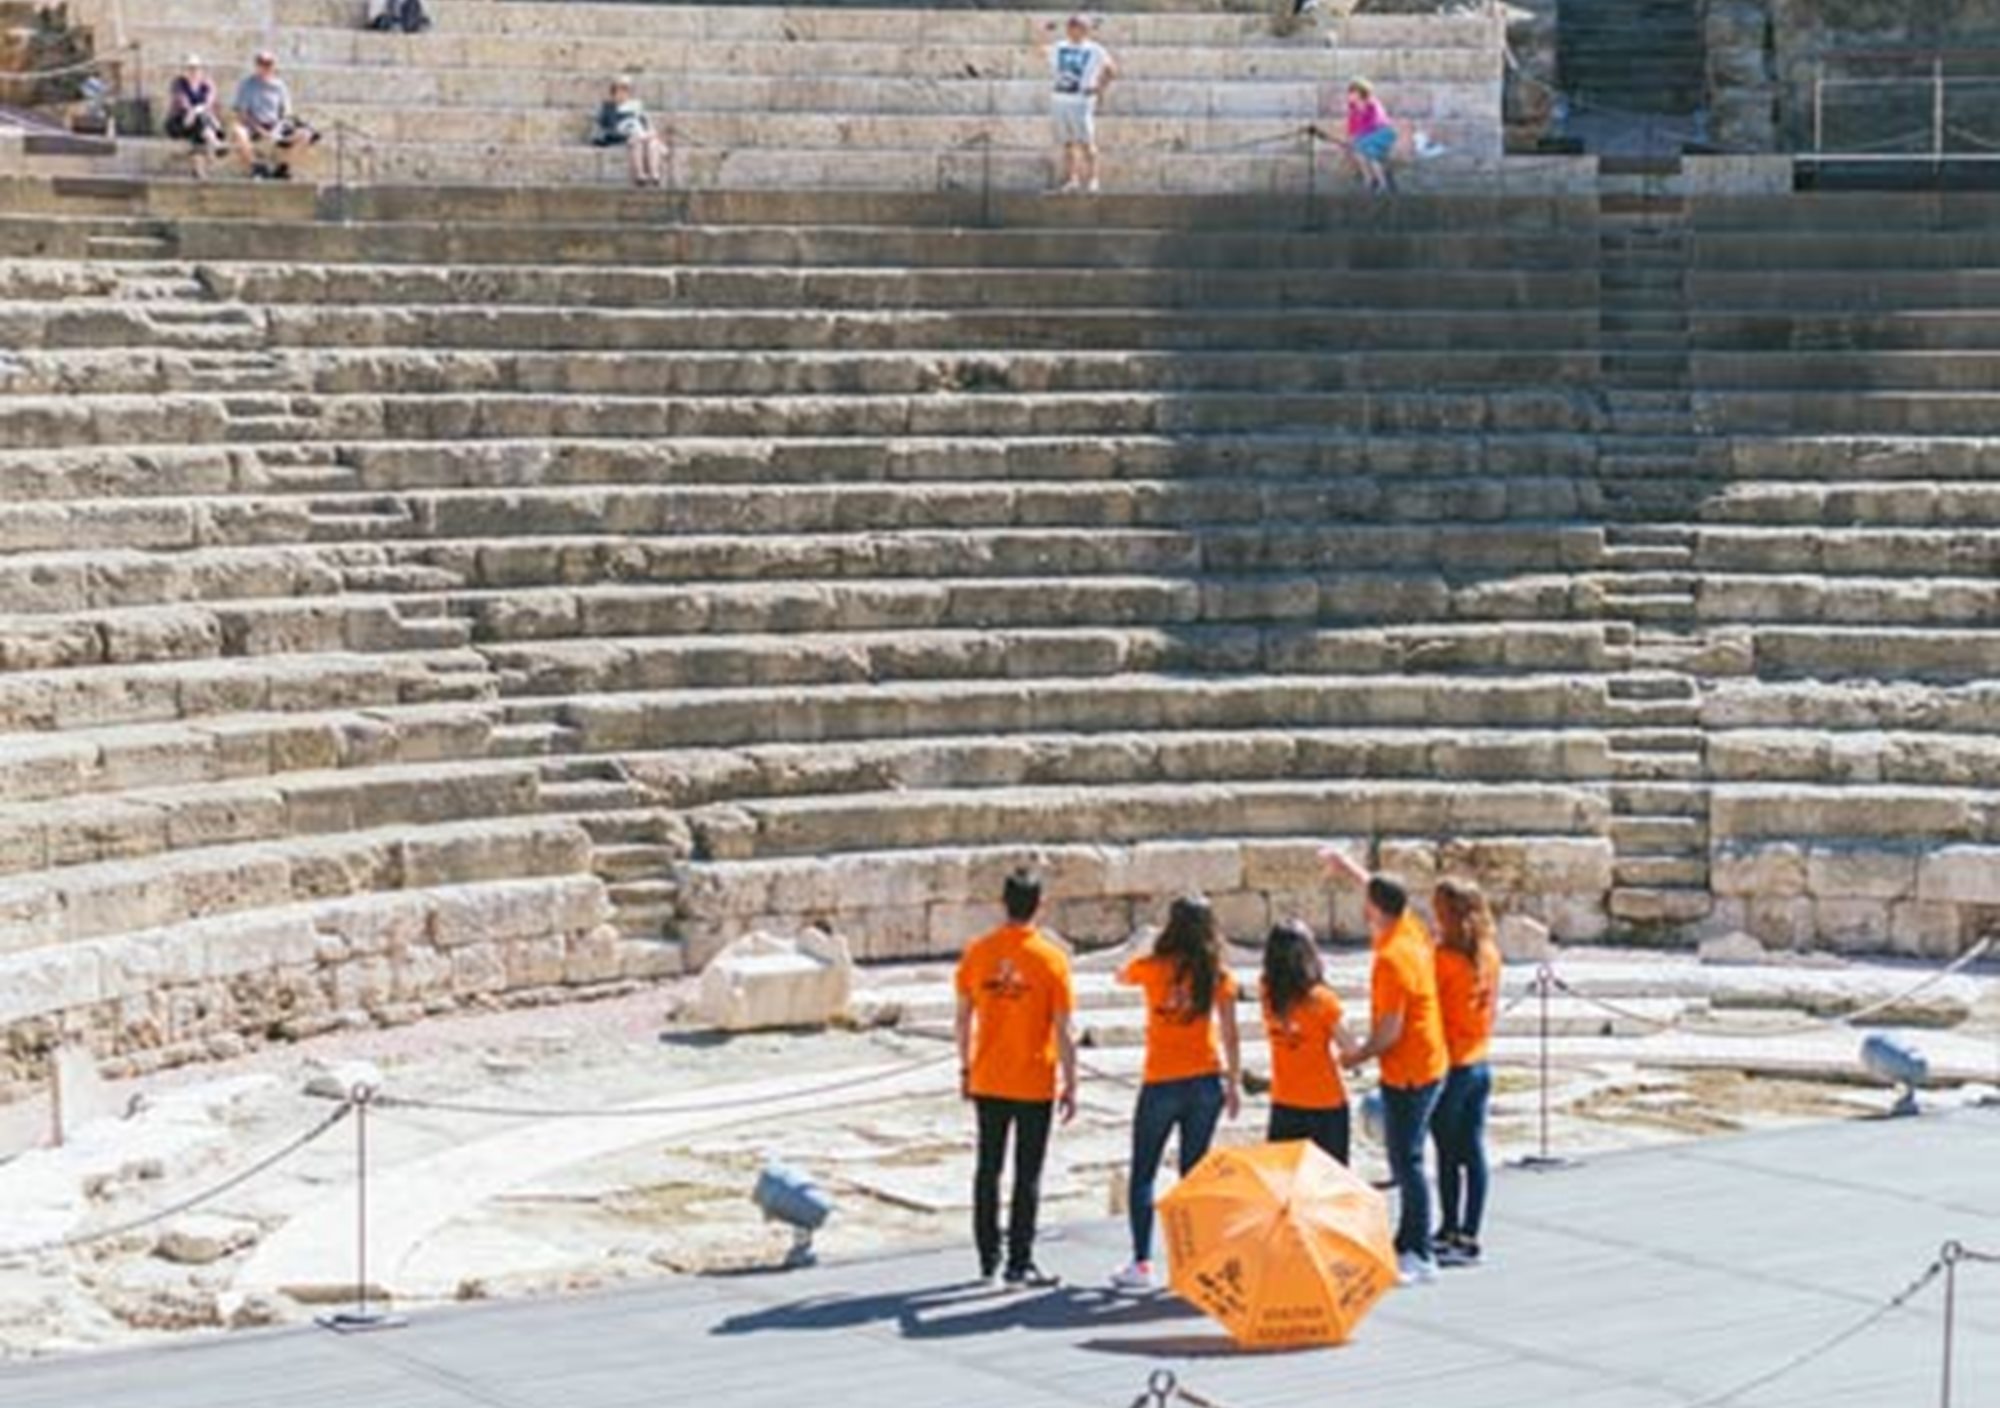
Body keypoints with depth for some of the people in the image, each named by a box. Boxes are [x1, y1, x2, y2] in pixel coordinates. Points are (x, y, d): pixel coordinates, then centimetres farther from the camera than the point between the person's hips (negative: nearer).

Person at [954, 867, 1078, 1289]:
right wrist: (1070, 1084, -6)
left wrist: (966, 1068, 16)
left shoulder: (977, 953, -2)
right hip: (1035, 1084, -3)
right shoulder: (1051, 958, -12)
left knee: (988, 1168, 14)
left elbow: (964, 1017, 5)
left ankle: (988, 1258, 19)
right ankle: (1019, 1263, 2)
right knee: (1028, 1175, 3)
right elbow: (1064, 1029, -12)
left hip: (988, 1081, 3)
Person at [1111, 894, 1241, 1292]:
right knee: (1193, 1174, 12)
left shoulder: (1152, 968, -8)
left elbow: (1122, 977, 15)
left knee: (1143, 1175, 6)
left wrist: (1136, 946, 33)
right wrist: (1233, 1084, 9)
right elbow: (1230, 1035, -1)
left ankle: (1142, 1264, 0)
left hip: (1161, 1083, -2)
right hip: (1206, 1082, 2)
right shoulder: (1218, 974, -3)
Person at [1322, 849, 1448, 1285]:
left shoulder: (1391, 960, -22)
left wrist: (1355, 1057, -6)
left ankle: (1419, 1258, -5)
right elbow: (1386, 896, 27)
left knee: (1407, 1163, -6)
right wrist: (1349, 868, 35)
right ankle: (1407, 1245, 23)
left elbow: (1389, 1032, -21)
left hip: (1407, 1073, -10)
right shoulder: (1411, 931, 4)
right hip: (1428, 1065, 10)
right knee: (1405, 1160, 16)